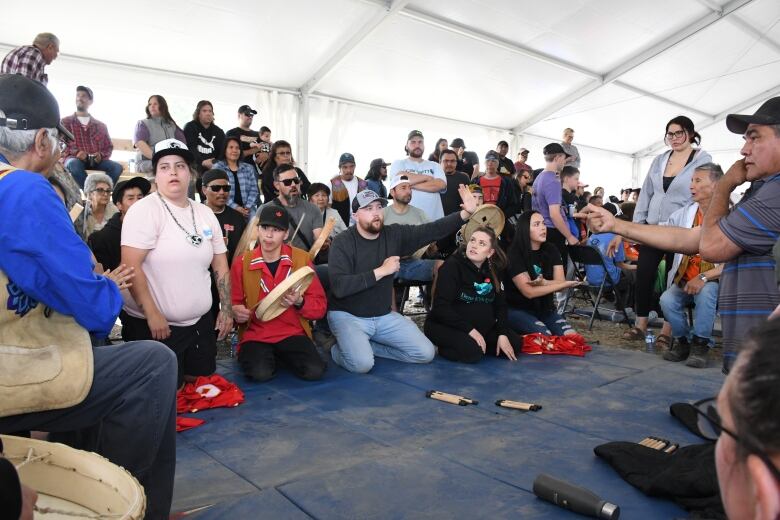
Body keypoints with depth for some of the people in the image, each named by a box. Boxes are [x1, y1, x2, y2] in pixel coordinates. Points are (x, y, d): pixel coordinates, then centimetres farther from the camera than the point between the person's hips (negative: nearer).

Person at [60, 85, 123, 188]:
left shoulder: (101, 126, 25)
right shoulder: (65, 122, 19)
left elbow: (109, 147, 20)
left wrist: (101, 155, -4)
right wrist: (76, 153, -12)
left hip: (96, 161, 2)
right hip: (75, 159, -2)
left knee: (117, 167, -31)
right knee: (74, 164, -40)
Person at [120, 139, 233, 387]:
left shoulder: (206, 213, 7)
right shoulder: (144, 210, -12)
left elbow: (221, 266, 12)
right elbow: (131, 266, -18)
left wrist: (226, 310, 9)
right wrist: (152, 314, -21)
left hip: (200, 320, 6)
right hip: (154, 323, -6)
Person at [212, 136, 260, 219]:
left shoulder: (248, 168, 18)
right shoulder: (217, 168, 6)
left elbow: (254, 190, 11)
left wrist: (248, 207, -6)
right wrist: (235, 207, -14)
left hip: (247, 210, 3)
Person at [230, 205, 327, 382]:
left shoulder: (301, 259, -1)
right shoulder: (242, 262, -1)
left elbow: (320, 306, 1)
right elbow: (233, 303, 9)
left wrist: (299, 302, -19)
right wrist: (236, 311, -14)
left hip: (292, 333, 1)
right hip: (255, 334, 0)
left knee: (315, 371, -24)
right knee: (260, 373, -30)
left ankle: (283, 356, 7)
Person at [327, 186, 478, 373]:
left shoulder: (394, 235, -1)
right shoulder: (342, 243, -15)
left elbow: (432, 230, -4)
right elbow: (339, 287, -26)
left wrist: (466, 213, -18)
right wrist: (381, 271, -25)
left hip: (383, 315, 6)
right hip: (347, 315, -5)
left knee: (425, 353, -1)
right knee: (362, 363, -29)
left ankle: (365, 345, 9)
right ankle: (340, 348, 6)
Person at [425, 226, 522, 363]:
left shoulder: (492, 271, 3)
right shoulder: (452, 266, -17)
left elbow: (500, 304, 4)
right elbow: (441, 307, -23)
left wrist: (502, 334, -11)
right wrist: (469, 329, -26)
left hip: (480, 328, 7)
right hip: (445, 326, -7)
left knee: (515, 343, -3)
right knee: (472, 351, -32)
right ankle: (445, 348, -4)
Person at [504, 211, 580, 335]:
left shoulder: (551, 250, 4)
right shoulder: (514, 253, -15)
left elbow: (560, 282, -4)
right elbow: (529, 292, -20)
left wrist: (543, 282, -28)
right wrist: (566, 284, -15)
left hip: (544, 308, 5)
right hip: (518, 310, -5)